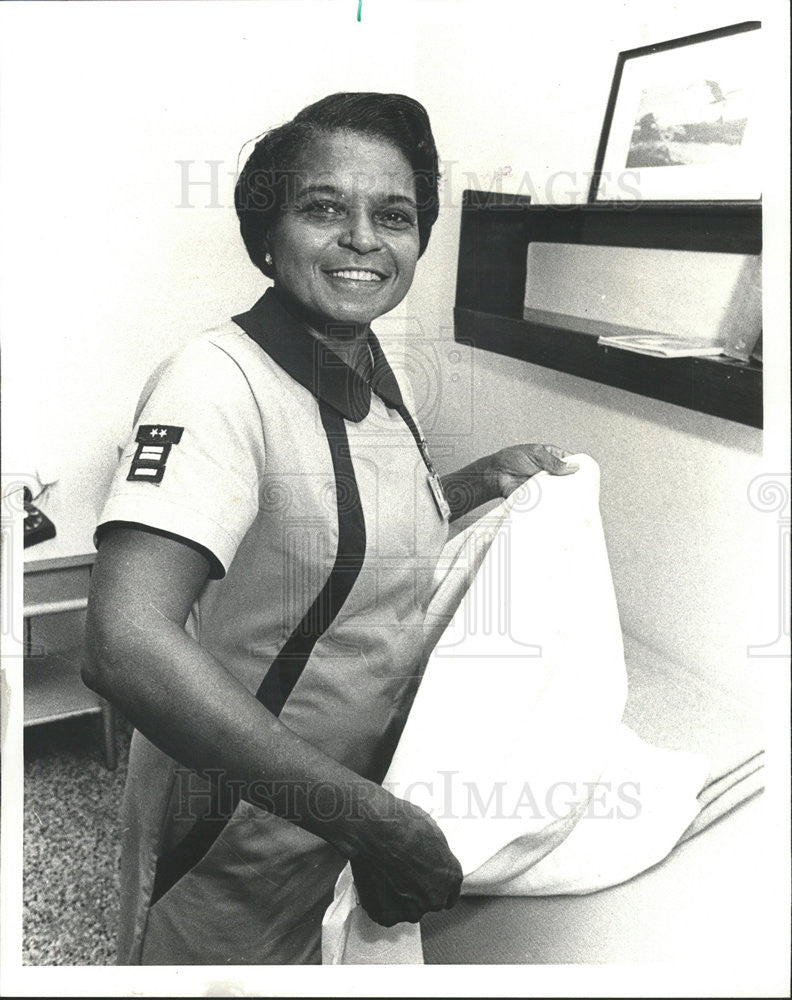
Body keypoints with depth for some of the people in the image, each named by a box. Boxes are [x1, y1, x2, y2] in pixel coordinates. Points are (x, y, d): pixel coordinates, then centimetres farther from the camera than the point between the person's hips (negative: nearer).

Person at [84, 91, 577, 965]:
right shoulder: (219, 381, -26)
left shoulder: (384, 384, 0)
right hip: (235, 836, -7)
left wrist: (484, 480, -1)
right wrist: (370, 818, -34)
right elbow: (127, 646, -37)